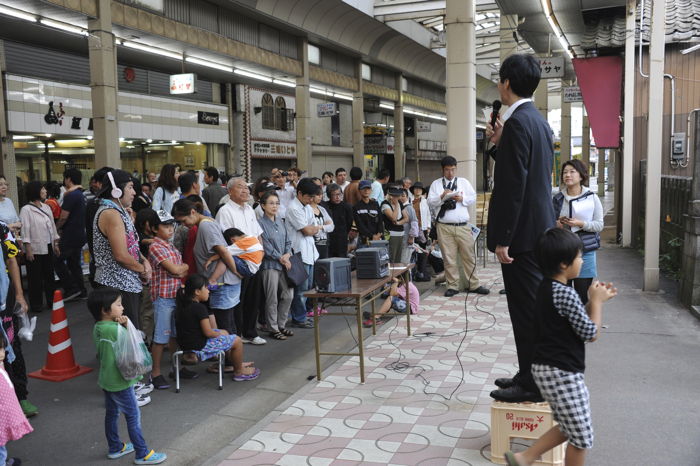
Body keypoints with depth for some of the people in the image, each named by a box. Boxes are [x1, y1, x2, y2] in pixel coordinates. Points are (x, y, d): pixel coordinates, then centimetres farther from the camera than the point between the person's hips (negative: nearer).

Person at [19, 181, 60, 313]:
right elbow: (25, 230, -12)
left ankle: (51, 301, 21)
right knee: (35, 278, 2)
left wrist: (56, 244, 12)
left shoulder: (46, 207, 10)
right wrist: (28, 249, -16)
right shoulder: (26, 210, -9)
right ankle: (36, 305, 11)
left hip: (48, 248, 6)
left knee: (49, 275, 11)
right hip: (35, 249, -6)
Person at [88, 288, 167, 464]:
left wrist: (121, 324, -12)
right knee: (133, 416, 2)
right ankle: (142, 454, 10)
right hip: (120, 382, -9)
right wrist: (127, 324, -13)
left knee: (111, 413, 20)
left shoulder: (98, 328, 0)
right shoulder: (115, 329, -27)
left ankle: (115, 448, 34)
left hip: (106, 380, 9)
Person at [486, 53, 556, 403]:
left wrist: (502, 239, -20)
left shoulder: (518, 121, -16)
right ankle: (530, 376, 29)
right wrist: (501, 144, 13)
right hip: (539, 229, 10)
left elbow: (513, 184, -21)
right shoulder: (538, 120, 15)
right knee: (531, 307, 17)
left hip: (522, 231, -10)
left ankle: (531, 385, 9)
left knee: (526, 309, -1)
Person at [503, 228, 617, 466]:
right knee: (582, 437, 7)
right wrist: (596, 301, -4)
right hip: (562, 373, -10)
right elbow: (590, 333, -16)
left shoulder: (547, 287, 8)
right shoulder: (565, 294, -22)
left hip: (546, 368, 10)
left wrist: (597, 300, 8)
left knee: (569, 428, 23)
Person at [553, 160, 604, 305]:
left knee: (583, 294, 1)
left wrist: (581, 223, -17)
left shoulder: (592, 198, 1)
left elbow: (599, 225, -1)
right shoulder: (557, 198, 7)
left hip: (584, 250, -1)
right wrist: (555, 224, -7)